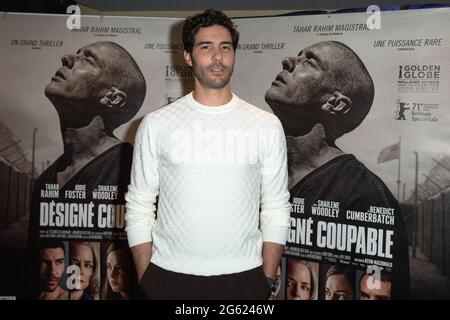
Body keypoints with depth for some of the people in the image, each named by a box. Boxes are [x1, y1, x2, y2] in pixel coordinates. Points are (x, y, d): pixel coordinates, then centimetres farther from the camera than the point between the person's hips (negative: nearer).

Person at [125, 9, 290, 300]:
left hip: (243, 277, 1)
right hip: (169, 276, 0)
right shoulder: (156, 124, -3)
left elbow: (276, 210, 1)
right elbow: (139, 207, 0)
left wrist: (268, 281, -1)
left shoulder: (267, 126, -2)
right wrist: (145, 282, -3)